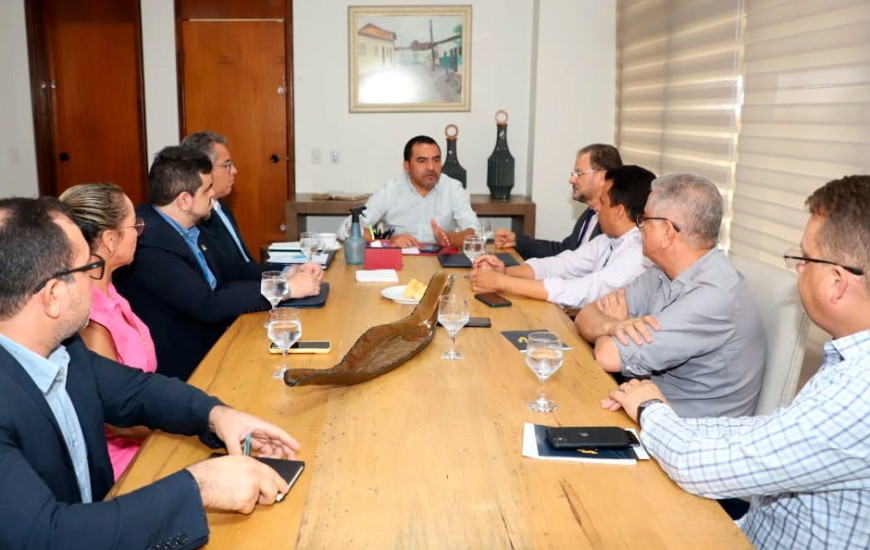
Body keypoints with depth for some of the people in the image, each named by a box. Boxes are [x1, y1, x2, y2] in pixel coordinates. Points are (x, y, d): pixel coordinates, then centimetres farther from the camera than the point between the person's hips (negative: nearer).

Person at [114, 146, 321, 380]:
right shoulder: (150, 243, -23)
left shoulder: (188, 229, 3)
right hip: (186, 367, -7)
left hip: (212, 341, 8)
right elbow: (208, 307, -25)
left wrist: (287, 274, -5)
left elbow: (222, 281, 7)